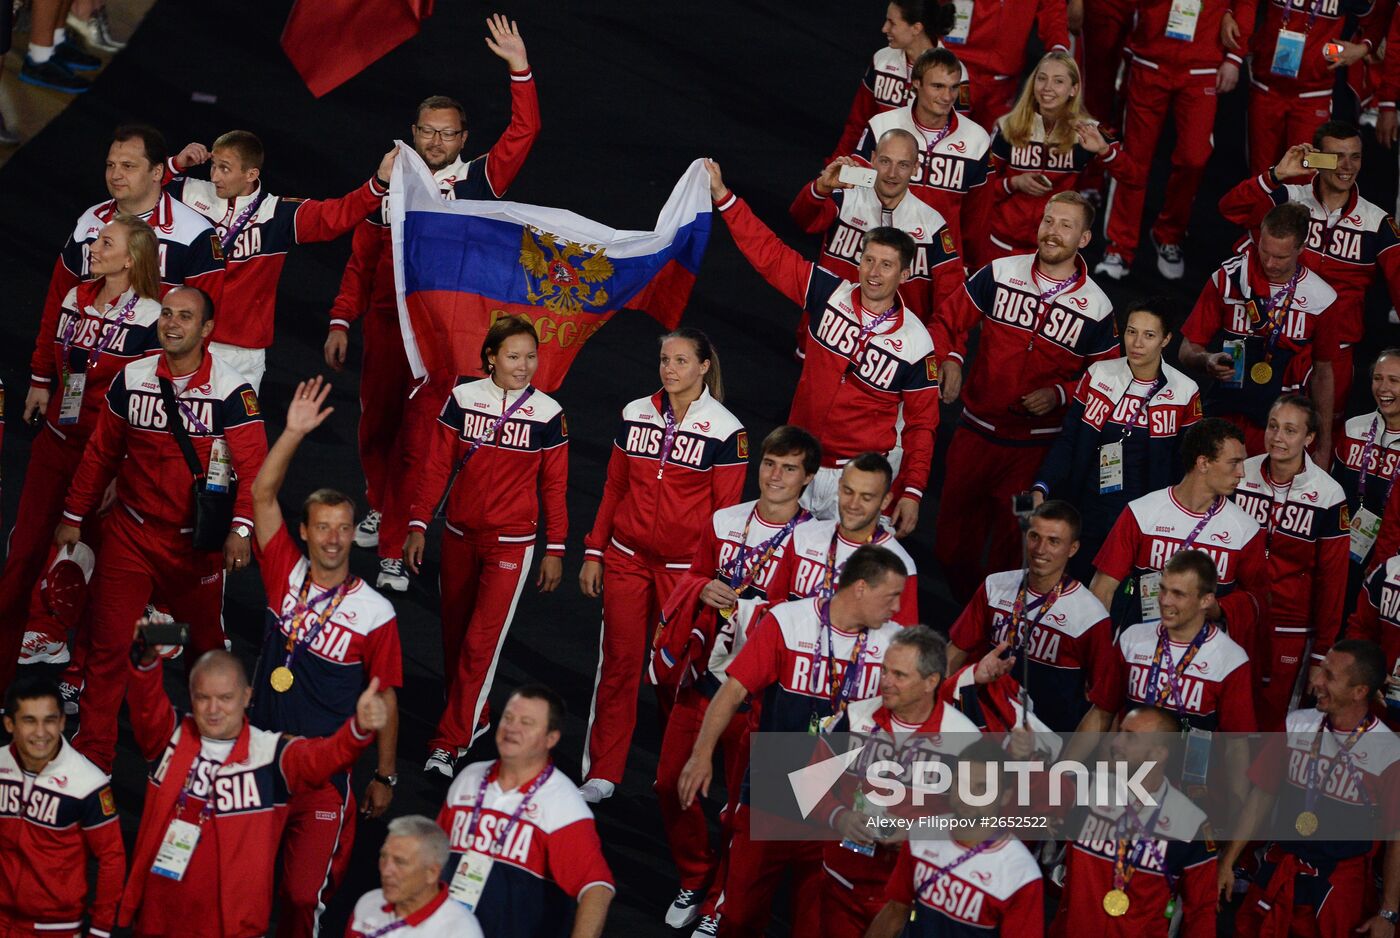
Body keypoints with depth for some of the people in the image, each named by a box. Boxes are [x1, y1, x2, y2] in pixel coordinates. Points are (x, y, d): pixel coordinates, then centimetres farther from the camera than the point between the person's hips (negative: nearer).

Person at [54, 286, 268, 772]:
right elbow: (101, 453, 11)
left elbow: (253, 466, -15)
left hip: (197, 541, -2)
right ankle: (90, 757, 5)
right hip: (131, 532, 2)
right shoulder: (131, 379, 1)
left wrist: (241, 528, -28)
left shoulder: (231, 390, -11)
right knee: (108, 644, -1)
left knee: (207, 642, 12)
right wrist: (74, 515, 14)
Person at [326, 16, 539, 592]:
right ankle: (379, 507, 44)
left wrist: (520, 70, -19)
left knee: (417, 440, -5)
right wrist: (341, 321, 5)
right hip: (385, 324, 3)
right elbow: (361, 260, 8)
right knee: (376, 425, 16)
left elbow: (523, 135, -10)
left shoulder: (477, 182, -1)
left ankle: (393, 552, -1)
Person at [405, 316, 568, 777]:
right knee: (454, 634, 12)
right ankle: (472, 717, 32)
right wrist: (418, 526, 1)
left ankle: (449, 743, -4)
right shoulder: (463, 399, -2)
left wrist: (555, 550, 3)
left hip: (511, 543, -3)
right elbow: (437, 466, 3)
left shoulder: (548, 413, -5)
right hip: (459, 536, 3)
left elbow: (554, 486, 1)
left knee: (481, 642, -8)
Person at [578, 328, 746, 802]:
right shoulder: (635, 414, 4)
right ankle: (601, 773, 8)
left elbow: (725, 510, -5)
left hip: (685, 567, -3)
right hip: (626, 558, 3)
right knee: (618, 663, 2)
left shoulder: (725, 430, -7)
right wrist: (594, 553, 9)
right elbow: (614, 487, 11)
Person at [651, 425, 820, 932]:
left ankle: (719, 905, 21)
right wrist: (703, 590, -6)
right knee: (670, 783, 8)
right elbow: (693, 581, 16)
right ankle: (695, 880, 30)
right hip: (704, 674, 5)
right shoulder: (724, 522, 5)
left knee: (741, 802, 4)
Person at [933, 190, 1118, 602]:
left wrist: (1059, 395, -15)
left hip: (1035, 445, -2)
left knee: (1011, 551, 5)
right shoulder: (1000, 274, -2)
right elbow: (949, 320, 6)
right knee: (952, 546, 9)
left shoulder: (1095, 307, -6)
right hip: (976, 429, 2)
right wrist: (950, 359, -13)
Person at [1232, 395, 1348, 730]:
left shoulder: (1328, 495, -9)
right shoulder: (1240, 475, -3)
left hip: (1289, 627, -2)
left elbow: (1332, 576, -4)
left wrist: (1323, 649, -2)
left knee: (1271, 715, 1)